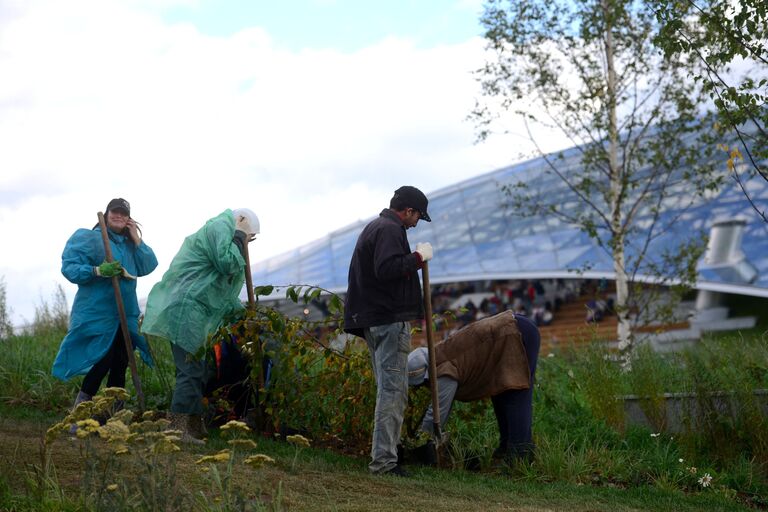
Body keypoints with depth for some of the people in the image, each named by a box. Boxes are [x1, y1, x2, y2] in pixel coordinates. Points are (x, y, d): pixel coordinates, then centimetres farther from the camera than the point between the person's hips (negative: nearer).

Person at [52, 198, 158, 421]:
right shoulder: (88, 238, -5)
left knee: (120, 365, 6)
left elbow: (149, 266, 7)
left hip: (125, 315, 7)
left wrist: (137, 239, 0)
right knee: (103, 363, -13)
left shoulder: (130, 243, 16)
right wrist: (98, 271, -26)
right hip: (97, 314, -7)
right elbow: (70, 267, -12)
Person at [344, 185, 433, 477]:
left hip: (373, 320, 11)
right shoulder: (390, 230, -11)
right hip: (390, 321, -11)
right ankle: (384, 460, -14)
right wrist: (419, 257, -14)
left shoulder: (375, 228, 22)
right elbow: (387, 269, -26)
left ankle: (384, 455, 20)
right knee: (393, 390, -11)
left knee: (388, 388, 16)